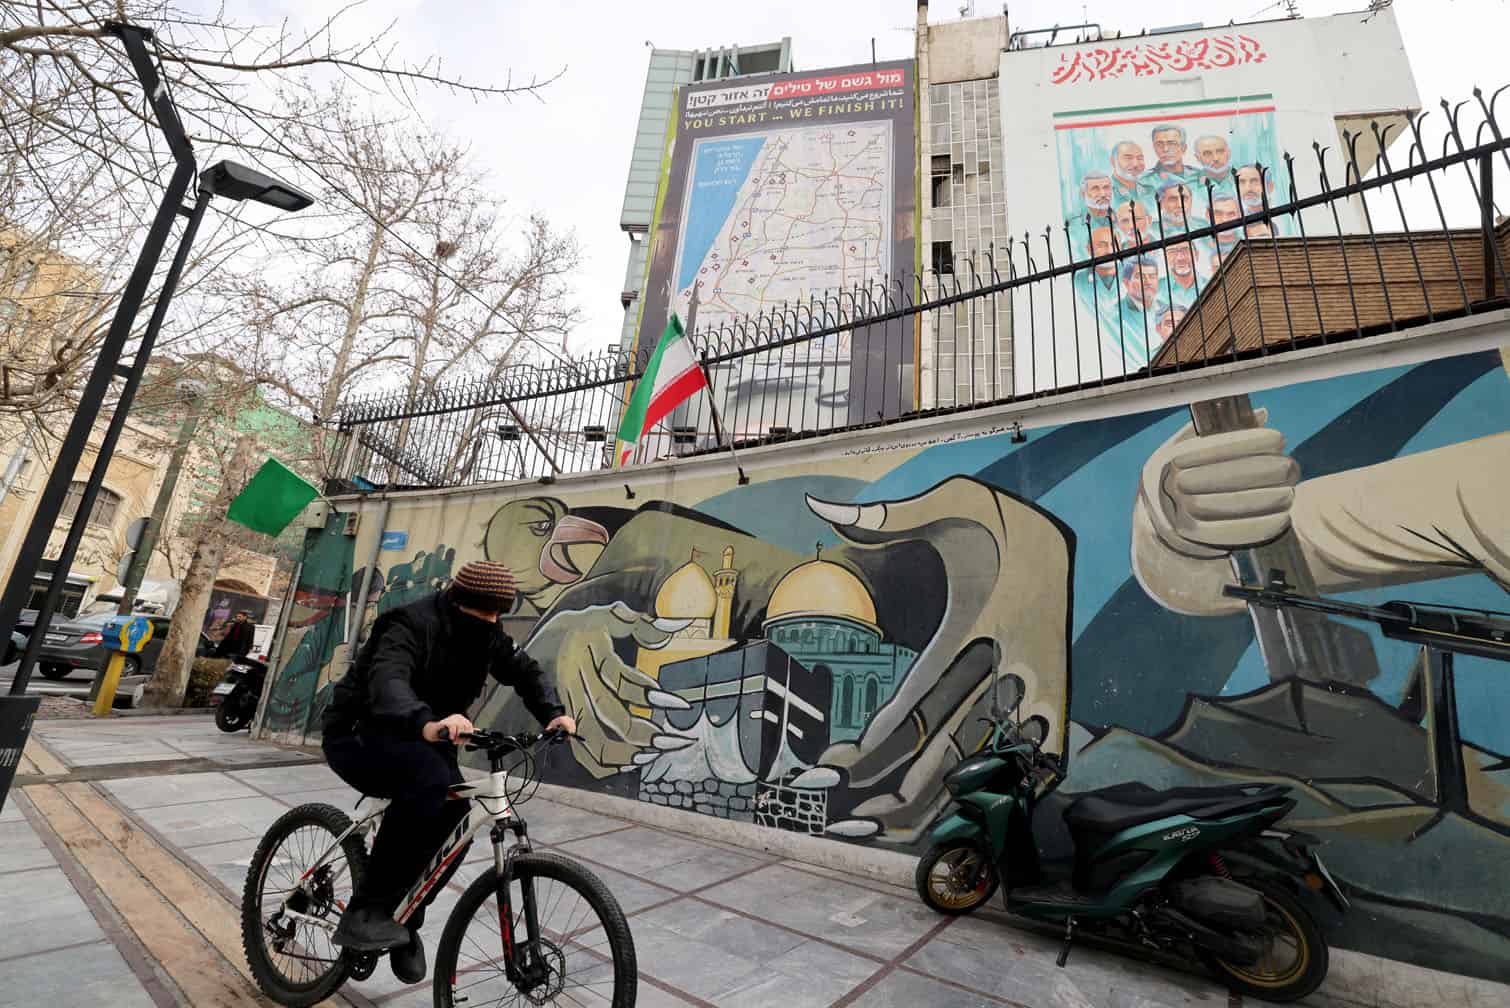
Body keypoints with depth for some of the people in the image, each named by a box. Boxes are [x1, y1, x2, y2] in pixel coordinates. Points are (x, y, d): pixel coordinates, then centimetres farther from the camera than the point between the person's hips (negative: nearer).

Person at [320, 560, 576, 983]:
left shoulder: (484, 634, -5)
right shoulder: (412, 625, -27)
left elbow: (524, 670, -4)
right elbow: (387, 681, -44)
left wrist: (553, 713, -23)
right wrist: (426, 723, -64)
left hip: (417, 741, 7)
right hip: (359, 734, -7)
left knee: (455, 821, -9)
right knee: (430, 778, -35)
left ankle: (404, 920, 17)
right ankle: (364, 910, -21)